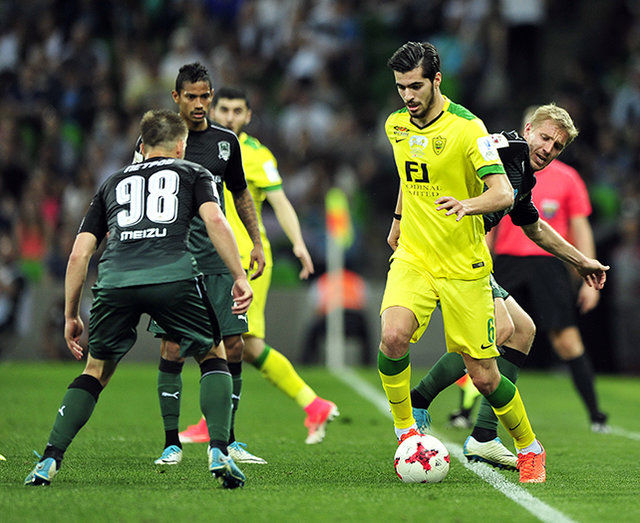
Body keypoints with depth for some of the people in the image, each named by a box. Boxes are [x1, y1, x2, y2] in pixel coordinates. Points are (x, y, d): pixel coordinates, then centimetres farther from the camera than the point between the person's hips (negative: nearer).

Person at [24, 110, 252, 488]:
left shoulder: (114, 183, 32)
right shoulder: (193, 173, 25)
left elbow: (79, 253, 25)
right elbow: (214, 219, 3)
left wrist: (71, 316, 31)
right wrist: (240, 277, 1)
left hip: (115, 282, 2)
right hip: (174, 276, -2)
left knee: (96, 371, 21)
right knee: (213, 357, 18)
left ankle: (50, 461, 9)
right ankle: (219, 451, 0)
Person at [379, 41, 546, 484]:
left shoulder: (467, 128, -14)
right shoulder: (397, 126, 5)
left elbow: (503, 193, -23)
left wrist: (468, 204, -42)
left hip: (464, 267, -4)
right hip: (412, 259, 4)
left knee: (484, 376, -1)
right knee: (393, 336, -26)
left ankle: (529, 449, 23)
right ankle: (404, 429, -6)